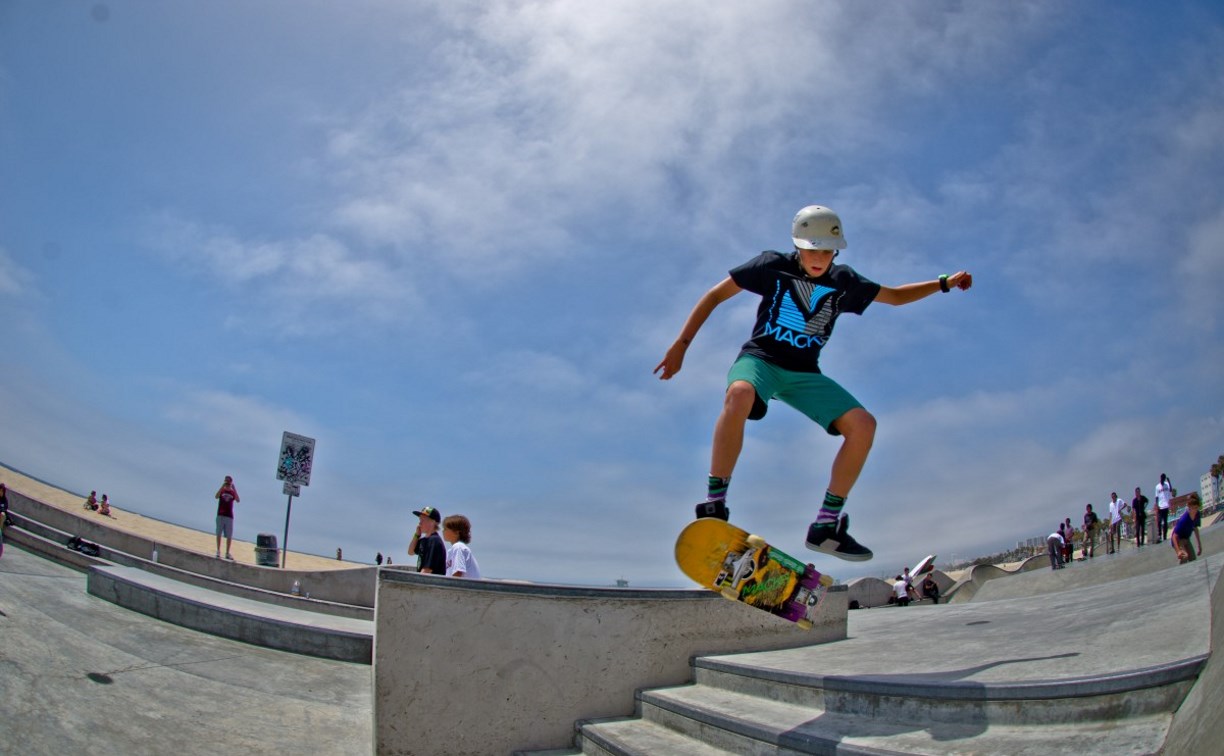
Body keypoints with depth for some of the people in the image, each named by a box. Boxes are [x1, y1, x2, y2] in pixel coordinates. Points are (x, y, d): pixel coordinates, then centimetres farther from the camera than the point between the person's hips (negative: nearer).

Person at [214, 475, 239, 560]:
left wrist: (234, 489, -18)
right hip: (220, 515, -1)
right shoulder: (221, 490, 3)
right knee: (219, 534, -1)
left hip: (229, 516, 1)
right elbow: (216, 497, -18)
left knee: (229, 536, 1)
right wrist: (222, 486, -22)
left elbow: (237, 500, -12)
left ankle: (227, 553, 7)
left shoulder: (233, 492, 6)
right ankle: (218, 551, 6)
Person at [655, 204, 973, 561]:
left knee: (863, 424, -19)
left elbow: (896, 295, 22)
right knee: (739, 394, -41)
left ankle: (827, 525, -10)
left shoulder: (844, 281, 6)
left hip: (804, 374, 4)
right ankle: (714, 507, -34)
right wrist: (681, 343, -8)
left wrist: (943, 283, 11)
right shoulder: (773, 265, -3)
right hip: (760, 358, -4)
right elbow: (715, 295, -2)